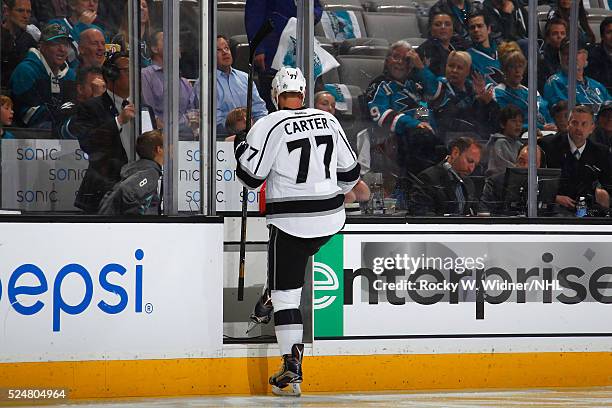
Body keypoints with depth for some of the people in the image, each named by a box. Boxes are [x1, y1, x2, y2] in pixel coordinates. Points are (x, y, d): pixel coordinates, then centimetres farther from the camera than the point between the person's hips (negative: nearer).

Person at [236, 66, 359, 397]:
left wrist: (241, 147, 11)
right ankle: (273, 296, 45)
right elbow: (350, 172, 13)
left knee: (285, 293, 0)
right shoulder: (329, 121, 7)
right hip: (331, 220, 5)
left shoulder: (270, 126, -10)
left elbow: (251, 175, -8)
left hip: (291, 222, -5)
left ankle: (292, 371, -6)